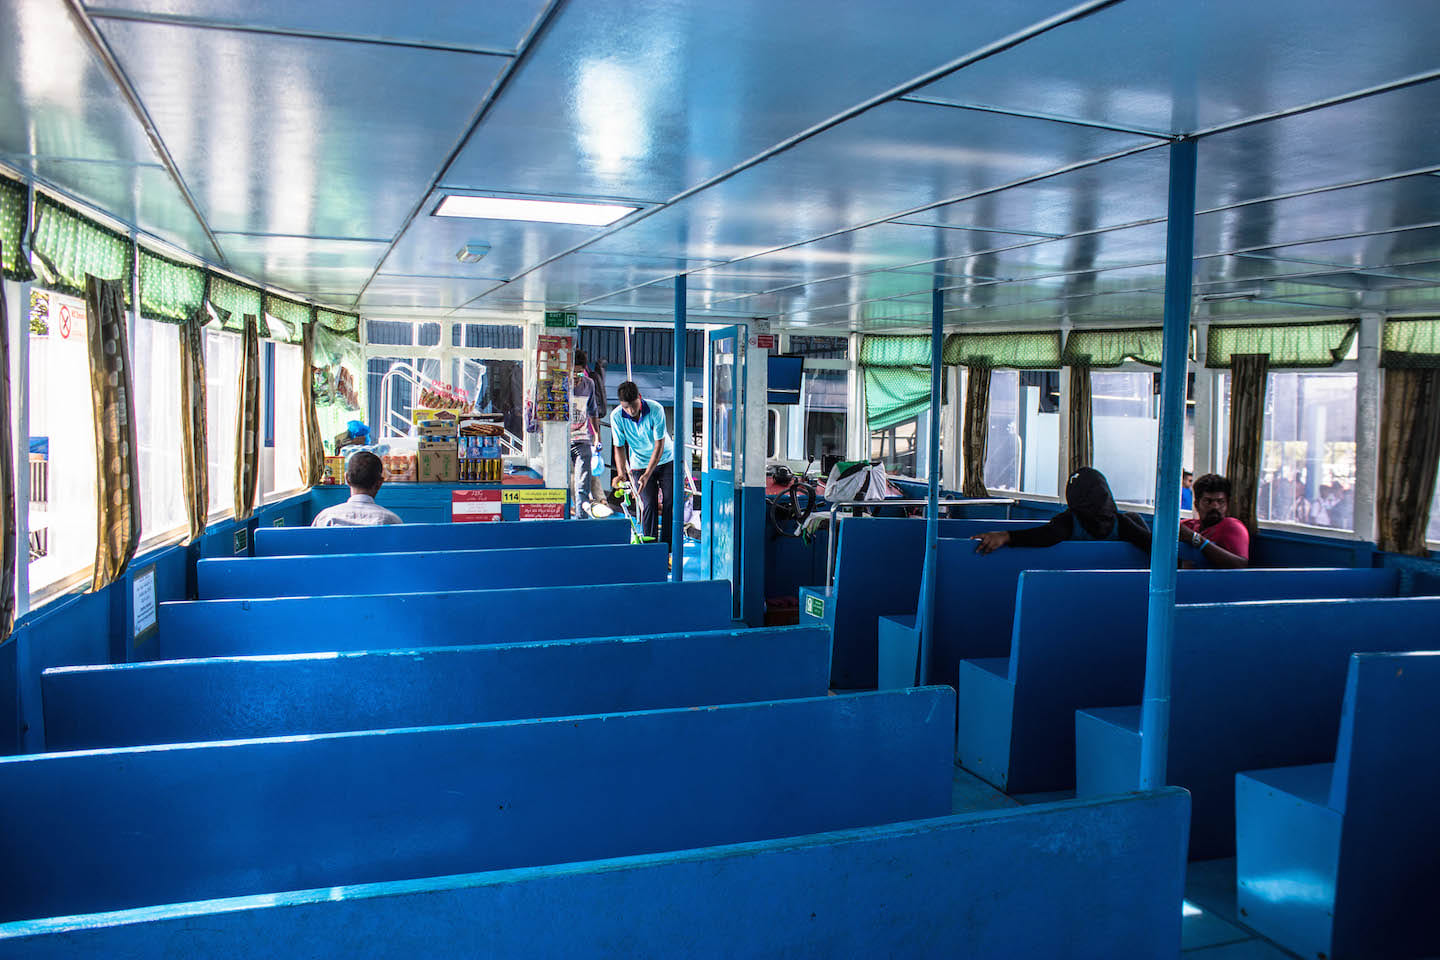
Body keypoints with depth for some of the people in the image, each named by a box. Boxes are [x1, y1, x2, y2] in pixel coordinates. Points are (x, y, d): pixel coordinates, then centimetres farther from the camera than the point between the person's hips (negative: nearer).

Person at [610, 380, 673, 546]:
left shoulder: (656, 410, -24)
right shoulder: (616, 416, -18)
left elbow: (659, 444, -21)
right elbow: (619, 447, -8)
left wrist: (647, 475, -27)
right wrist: (622, 473, -22)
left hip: (666, 460, 0)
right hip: (639, 464, 1)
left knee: (670, 501, -6)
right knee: (649, 504, -10)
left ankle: (667, 543, 5)